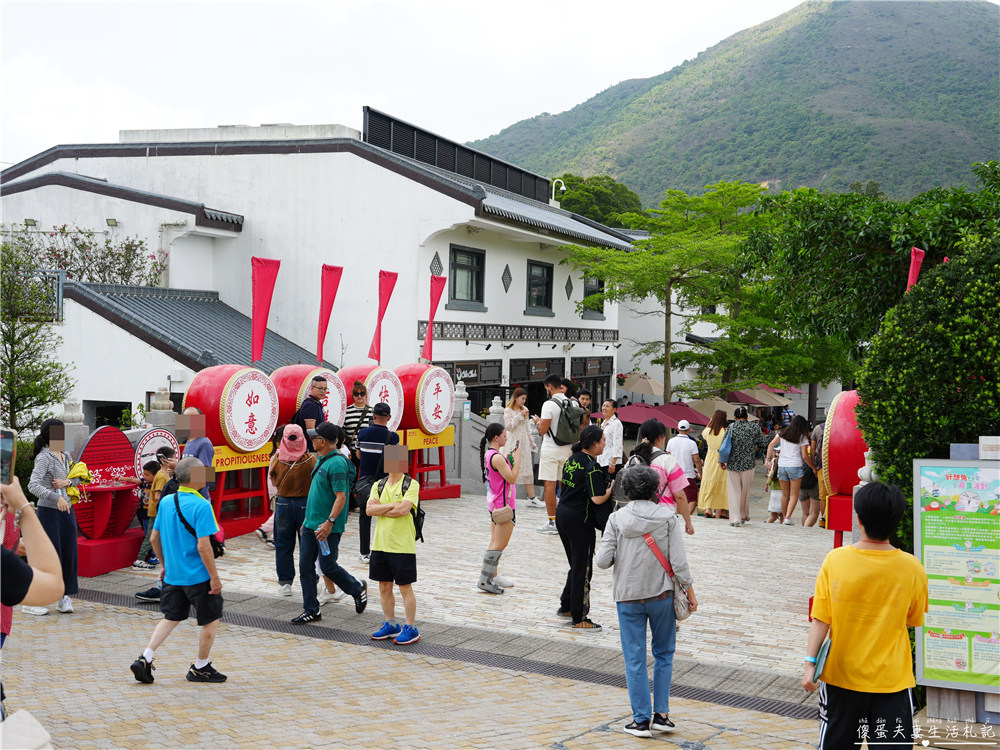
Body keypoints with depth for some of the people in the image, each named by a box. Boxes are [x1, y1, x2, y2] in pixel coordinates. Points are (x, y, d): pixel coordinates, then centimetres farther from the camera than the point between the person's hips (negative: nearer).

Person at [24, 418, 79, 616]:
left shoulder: (65, 456, 9)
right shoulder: (44, 457, -13)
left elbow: (78, 477, 20)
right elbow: (33, 485, -25)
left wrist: (67, 482, -2)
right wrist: (56, 498, -33)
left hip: (67, 511, 7)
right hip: (49, 511, -7)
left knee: (69, 555, 7)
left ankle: (64, 597, 18)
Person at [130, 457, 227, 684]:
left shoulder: (166, 502, 3)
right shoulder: (201, 505, -19)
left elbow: (154, 538, 10)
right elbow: (203, 546, -22)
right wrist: (214, 576, -15)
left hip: (172, 575, 7)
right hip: (198, 576, -7)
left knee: (171, 617, 19)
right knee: (211, 619, 11)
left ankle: (145, 659, 7)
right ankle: (200, 668, 20)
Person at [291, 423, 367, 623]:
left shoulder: (336, 464, -19)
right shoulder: (321, 460, 12)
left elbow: (341, 497, -23)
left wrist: (329, 522, -29)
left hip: (327, 526, -9)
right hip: (311, 524, 9)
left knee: (328, 567, -1)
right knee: (305, 567, 7)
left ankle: (358, 589, 24)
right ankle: (311, 610, 15)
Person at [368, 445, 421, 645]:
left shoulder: (411, 484, -7)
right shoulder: (379, 485, 9)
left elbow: (403, 510, -20)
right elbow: (369, 509, -5)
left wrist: (380, 508, -9)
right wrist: (392, 505, -14)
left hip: (403, 545, -5)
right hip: (380, 544, 5)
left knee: (405, 587, 1)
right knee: (384, 586, 12)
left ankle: (411, 628, 10)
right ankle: (390, 625, 26)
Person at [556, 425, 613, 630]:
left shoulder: (572, 459, 8)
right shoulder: (592, 466, -17)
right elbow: (598, 499, -23)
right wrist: (612, 487, -6)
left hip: (562, 513, 8)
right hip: (579, 520, -8)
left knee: (576, 565, 22)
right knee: (582, 570, 2)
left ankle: (566, 606, 30)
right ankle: (579, 619, 8)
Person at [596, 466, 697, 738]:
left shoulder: (617, 518, -6)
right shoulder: (668, 518, -6)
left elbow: (603, 560, -10)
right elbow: (679, 562, -8)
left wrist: (601, 555, 13)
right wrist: (690, 592, 3)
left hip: (628, 596, 0)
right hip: (661, 594, 0)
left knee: (635, 659, 8)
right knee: (664, 654, 17)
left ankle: (642, 719, 12)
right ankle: (661, 713, 16)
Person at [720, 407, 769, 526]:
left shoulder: (731, 427, -5)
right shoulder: (754, 427, -1)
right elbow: (763, 442, 2)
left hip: (733, 463, -1)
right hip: (748, 463, 1)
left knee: (734, 491, 6)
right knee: (745, 490, 17)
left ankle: (735, 519, 1)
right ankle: (744, 515, 29)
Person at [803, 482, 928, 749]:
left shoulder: (835, 560, -12)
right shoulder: (912, 568, -11)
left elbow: (820, 619, -10)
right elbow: (914, 620, 3)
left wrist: (810, 662, -5)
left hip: (841, 676, 1)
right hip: (892, 679, -1)